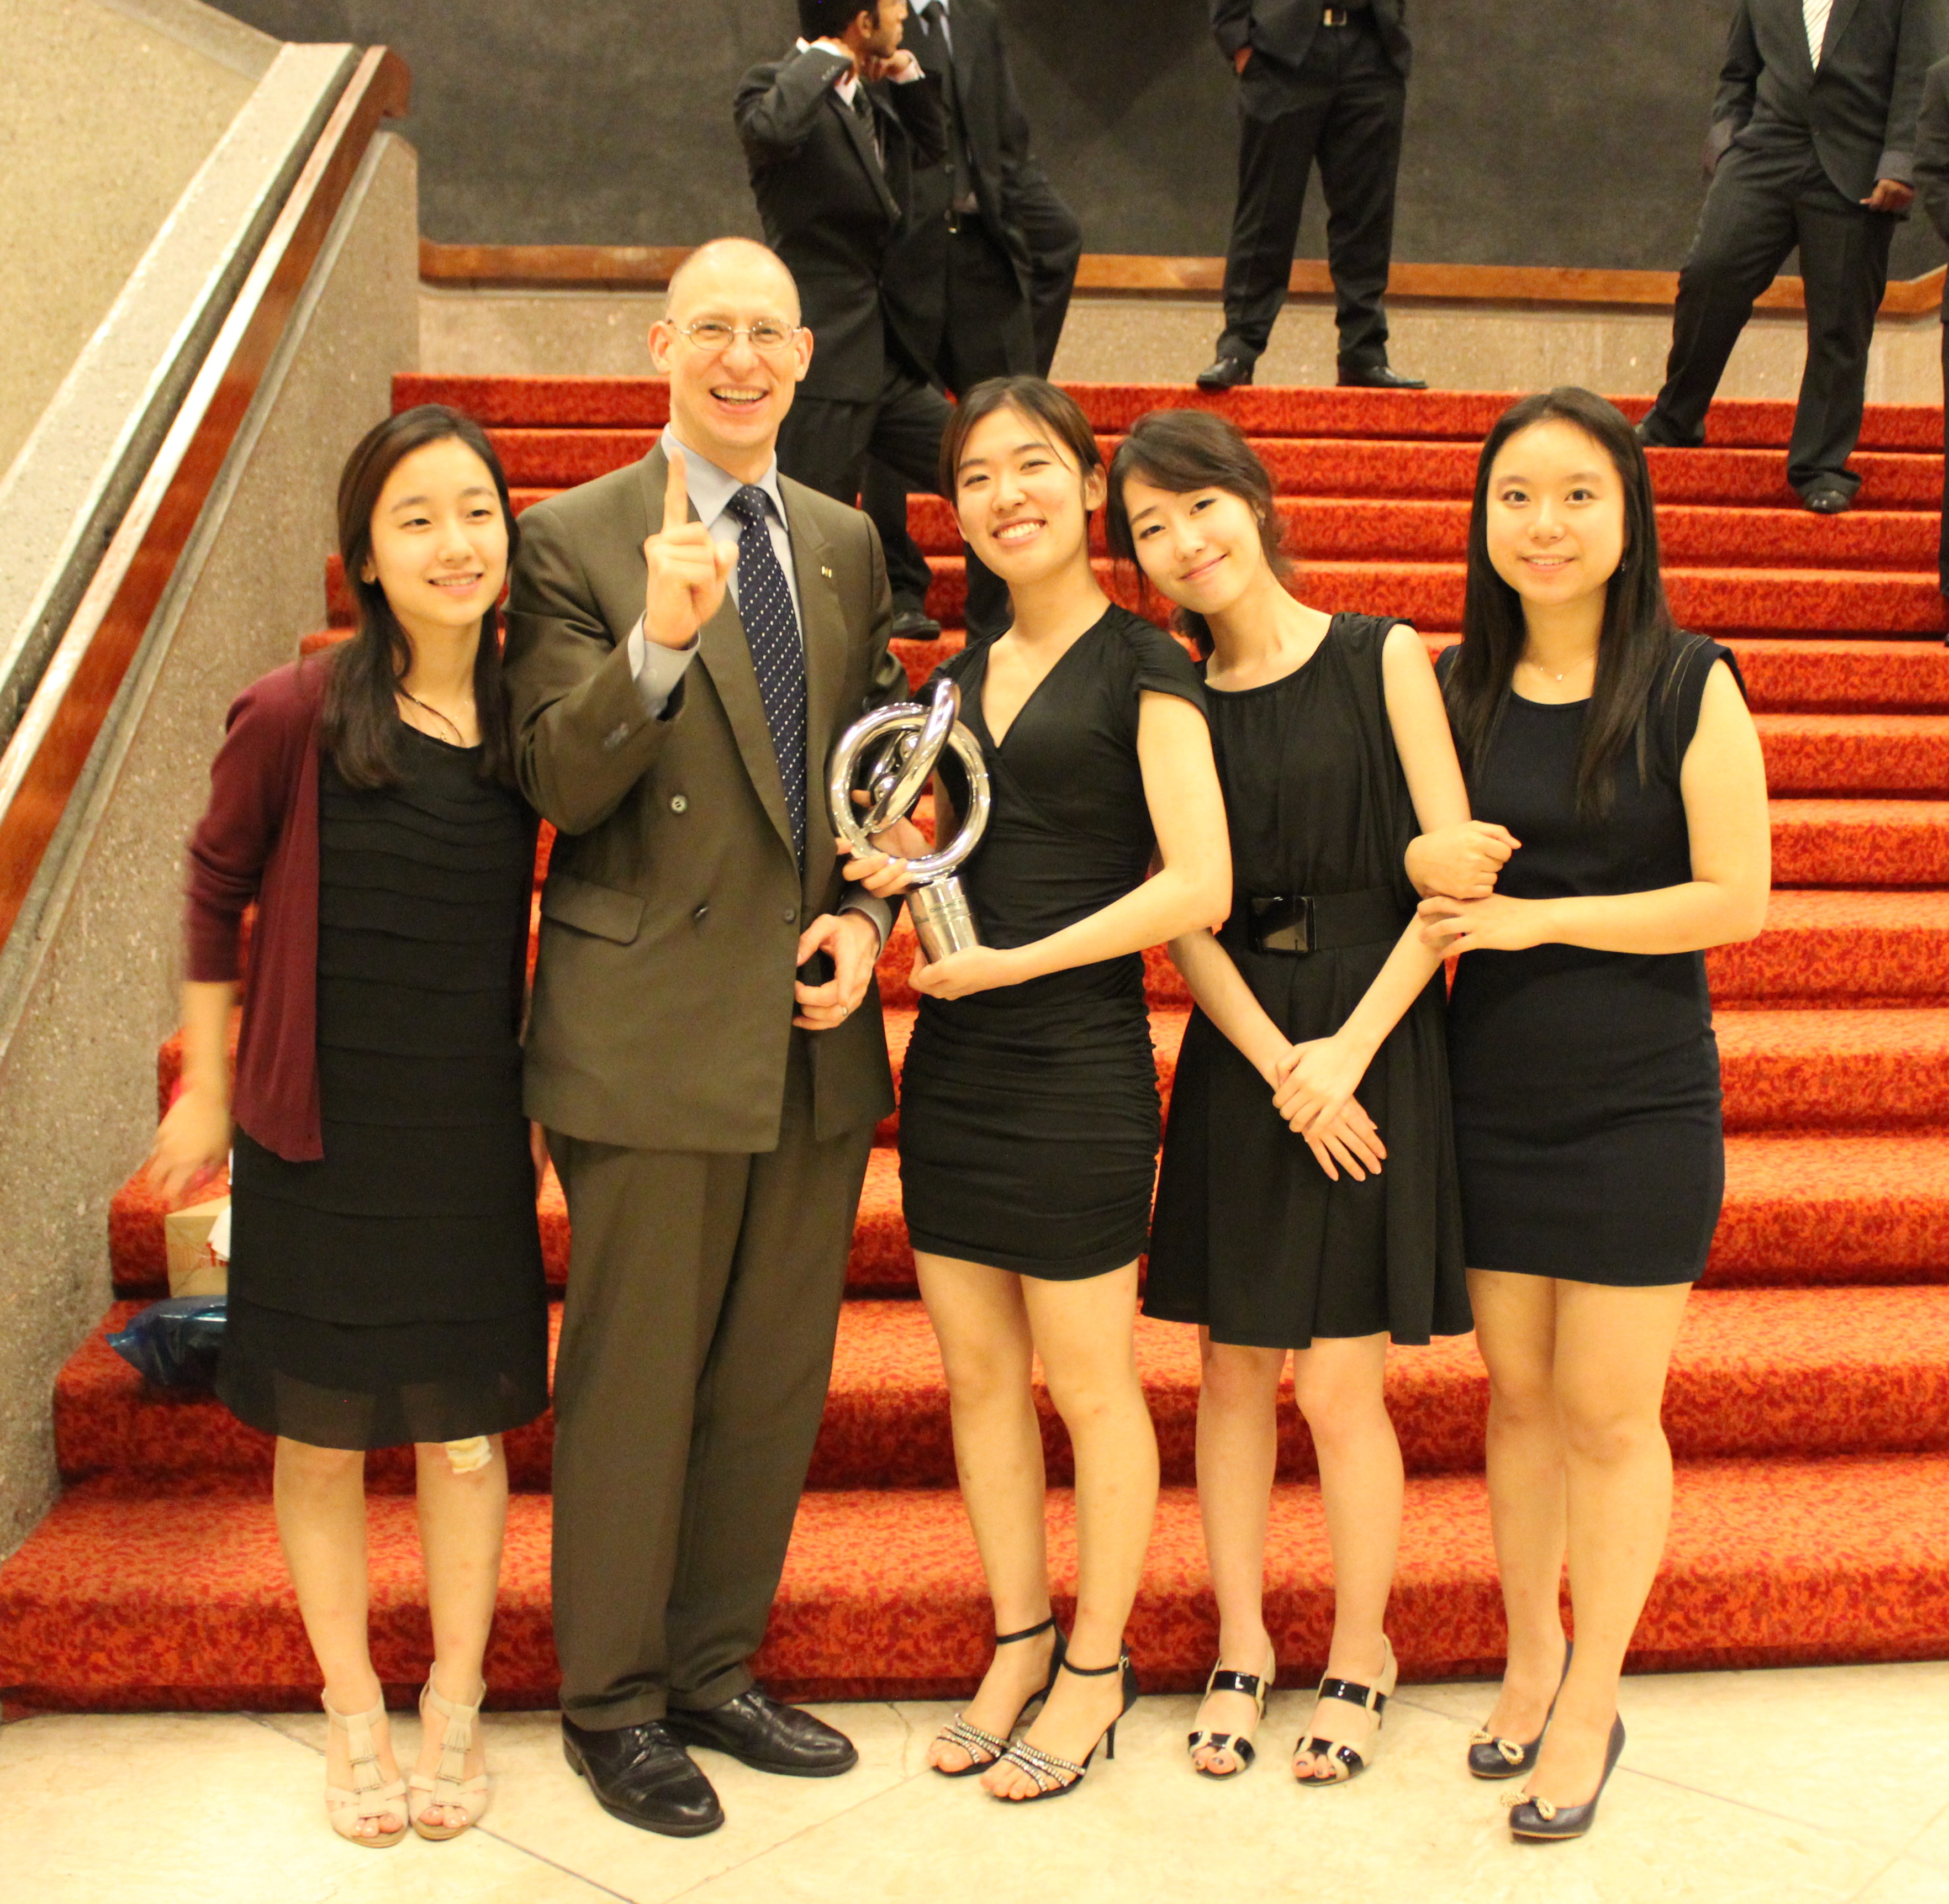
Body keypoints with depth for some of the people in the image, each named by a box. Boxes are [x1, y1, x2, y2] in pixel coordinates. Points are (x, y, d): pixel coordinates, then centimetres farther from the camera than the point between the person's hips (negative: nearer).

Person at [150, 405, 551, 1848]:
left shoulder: (527, 720, -3)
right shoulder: (294, 717, -12)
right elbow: (218, 886, 2)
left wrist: (542, 1095, 12)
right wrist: (206, 1089, 5)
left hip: (472, 1145, 2)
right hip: (316, 1141, -2)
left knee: (466, 1439, 10)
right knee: (322, 1443, 11)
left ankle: (455, 1714, 30)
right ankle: (354, 1718, 31)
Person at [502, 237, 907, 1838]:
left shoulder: (846, 544, 12)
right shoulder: (575, 541, -4)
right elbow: (559, 785, -13)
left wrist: (861, 914, 0)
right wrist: (659, 643, -28)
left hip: (815, 1033, 6)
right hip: (653, 1035, -5)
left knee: (774, 1381, 15)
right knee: (634, 1385, 5)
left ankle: (714, 1669, 32)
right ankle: (612, 1701, 24)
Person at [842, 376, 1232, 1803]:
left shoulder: (1143, 668, -7)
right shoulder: (963, 677, 13)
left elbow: (1199, 886, -16)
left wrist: (1018, 963, -16)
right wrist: (899, 875, 2)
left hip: (1080, 1065, -6)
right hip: (953, 1059, 7)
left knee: (1089, 1385, 5)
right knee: (978, 1375, 13)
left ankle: (1096, 1669, 23)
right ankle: (1019, 1640, 30)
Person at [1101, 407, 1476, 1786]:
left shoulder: (1383, 658, -2)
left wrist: (1348, 1048, -13)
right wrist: (1279, 1065, -13)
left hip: (1375, 1039, -2)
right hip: (1238, 1053, 3)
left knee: (1338, 1384, -1)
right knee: (1234, 1365, 8)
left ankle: (1360, 1651, 20)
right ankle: (1242, 1646, 25)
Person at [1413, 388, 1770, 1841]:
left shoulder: (1690, 685, -7)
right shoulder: (1454, 686, 4)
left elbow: (1736, 899, -11)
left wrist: (1537, 918, -15)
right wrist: (1430, 864, -12)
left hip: (1639, 1104, -3)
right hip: (1491, 1096, 4)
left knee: (1609, 1413, 4)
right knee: (1517, 1394, 13)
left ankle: (1591, 1708, 21)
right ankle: (1531, 1660, 31)